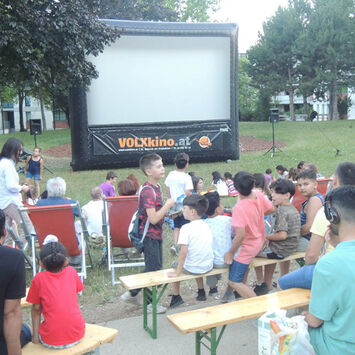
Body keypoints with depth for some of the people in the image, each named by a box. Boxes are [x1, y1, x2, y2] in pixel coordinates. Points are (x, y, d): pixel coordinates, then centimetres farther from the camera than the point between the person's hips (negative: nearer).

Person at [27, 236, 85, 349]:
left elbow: (36, 309, 1)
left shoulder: (39, 278, -5)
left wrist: (35, 336, 8)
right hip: (78, 336, 2)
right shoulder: (71, 272, 0)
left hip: (52, 342, -2)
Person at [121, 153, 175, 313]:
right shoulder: (148, 191, -23)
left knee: (155, 268, 17)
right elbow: (153, 218, -28)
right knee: (153, 269, 0)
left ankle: (132, 293, 28)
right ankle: (150, 303, 17)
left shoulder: (156, 187, 8)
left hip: (156, 234, 10)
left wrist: (168, 211, 5)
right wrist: (168, 205, -19)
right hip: (149, 235, -10)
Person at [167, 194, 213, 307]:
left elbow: (183, 253, -22)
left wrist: (177, 273, -15)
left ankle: (176, 297, 26)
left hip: (191, 269, -6)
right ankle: (201, 292, 45)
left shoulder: (186, 228, -19)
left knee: (175, 264, 22)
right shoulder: (206, 226, 1)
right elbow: (205, 247, 8)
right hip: (208, 267, 6)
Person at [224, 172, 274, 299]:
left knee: (234, 282, -3)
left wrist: (231, 253, -20)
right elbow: (272, 209, 4)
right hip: (259, 240, 9)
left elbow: (241, 235, -34)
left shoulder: (239, 207, -33)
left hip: (247, 247, -9)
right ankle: (242, 292, 45)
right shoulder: (258, 195, -13)